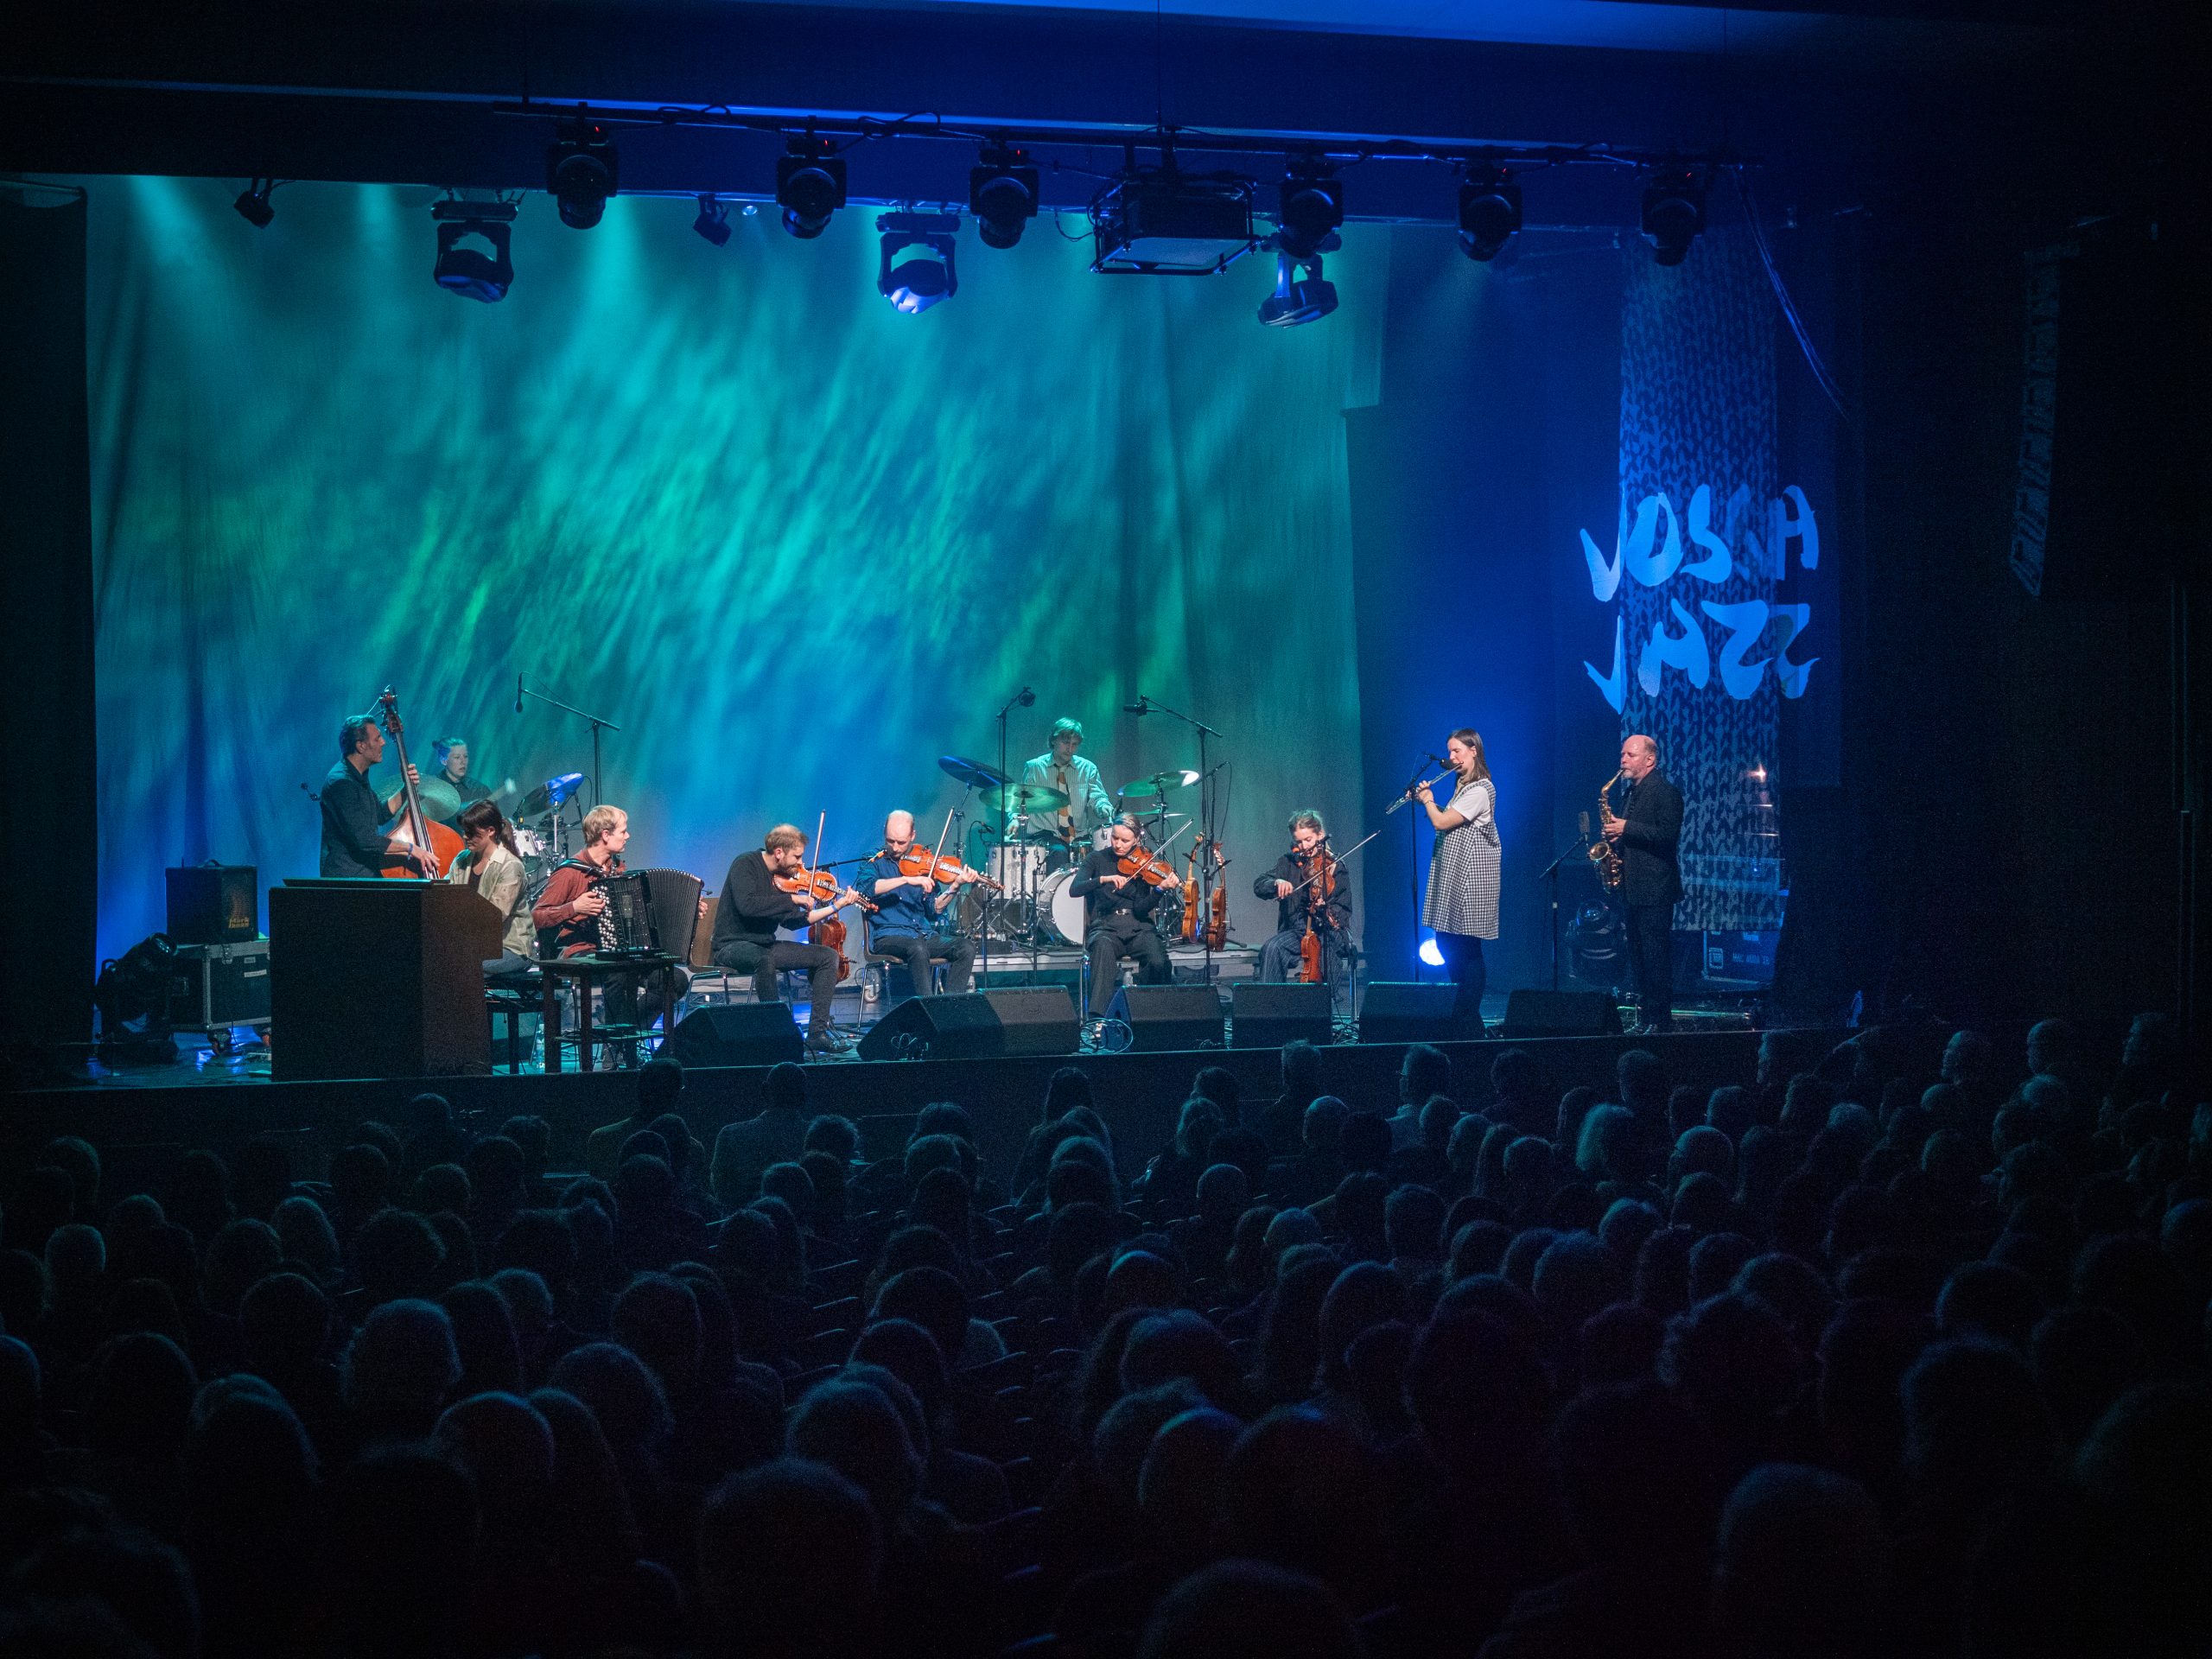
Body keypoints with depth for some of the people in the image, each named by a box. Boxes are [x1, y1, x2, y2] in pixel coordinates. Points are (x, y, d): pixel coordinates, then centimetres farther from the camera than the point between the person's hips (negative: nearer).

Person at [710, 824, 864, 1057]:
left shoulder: (784, 876, 8)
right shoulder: (746, 865, -14)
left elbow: (791, 921, 11)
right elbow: (746, 905, -31)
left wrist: (835, 907, 6)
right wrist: (793, 899, -28)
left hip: (765, 945, 8)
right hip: (732, 947, -8)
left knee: (828, 956, -1)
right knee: (765, 959, -40)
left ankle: (818, 1032, -6)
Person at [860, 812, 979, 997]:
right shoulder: (875, 863, 4)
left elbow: (934, 909, 9)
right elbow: (865, 887, -20)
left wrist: (956, 886, -7)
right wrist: (907, 879, -27)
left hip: (924, 935, 5)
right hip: (888, 937, -5)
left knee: (966, 949, -18)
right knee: (918, 948, -36)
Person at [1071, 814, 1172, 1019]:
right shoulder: (1098, 859, 6)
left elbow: (1140, 909, -5)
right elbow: (1074, 889, -10)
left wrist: (1160, 889, -23)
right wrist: (1104, 878, -24)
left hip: (1138, 927, 1)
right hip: (1106, 927, -1)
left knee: (1158, 962, -31)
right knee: (1104, 948, -38)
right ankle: (1098, 1018, -42)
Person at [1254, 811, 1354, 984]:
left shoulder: (1336, 866, 2)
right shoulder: (1289, 863, 11)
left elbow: (1343, 912, -4)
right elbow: (1258, 886, 1)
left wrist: (1324, 910, -27)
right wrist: (1276, 884, -21)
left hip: (1330, 930, -3)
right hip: (1298, 929, 3)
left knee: (1326, 946, -37)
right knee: (1271, 949, -27)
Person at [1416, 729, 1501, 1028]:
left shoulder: (1480, 789, -16)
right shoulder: (1461, 785, 16)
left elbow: (1441, 823, -19)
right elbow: (1445, 822, 21)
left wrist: (1428, 800, -2)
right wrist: (1427, 801, 9)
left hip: (1470, 875, -10)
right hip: (1451, 874, 10)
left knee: (1466, 947, -6)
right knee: (1446, 942, 12)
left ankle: (1471, 1017, -1)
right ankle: (1460, 1008, 20)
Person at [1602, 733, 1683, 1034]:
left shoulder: (1664, 792, -9)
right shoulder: (1632, 793, 19)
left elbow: (1669, 834, -19)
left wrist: (1627, 829, -19)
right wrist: (1614, 832, 4)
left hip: (1655, 890, -9)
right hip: (1633, 889, 10)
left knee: (1656, 956, -9)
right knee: (1638, 958, 11)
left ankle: (1660, 1020, -7)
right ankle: (1645, 1015, 15)